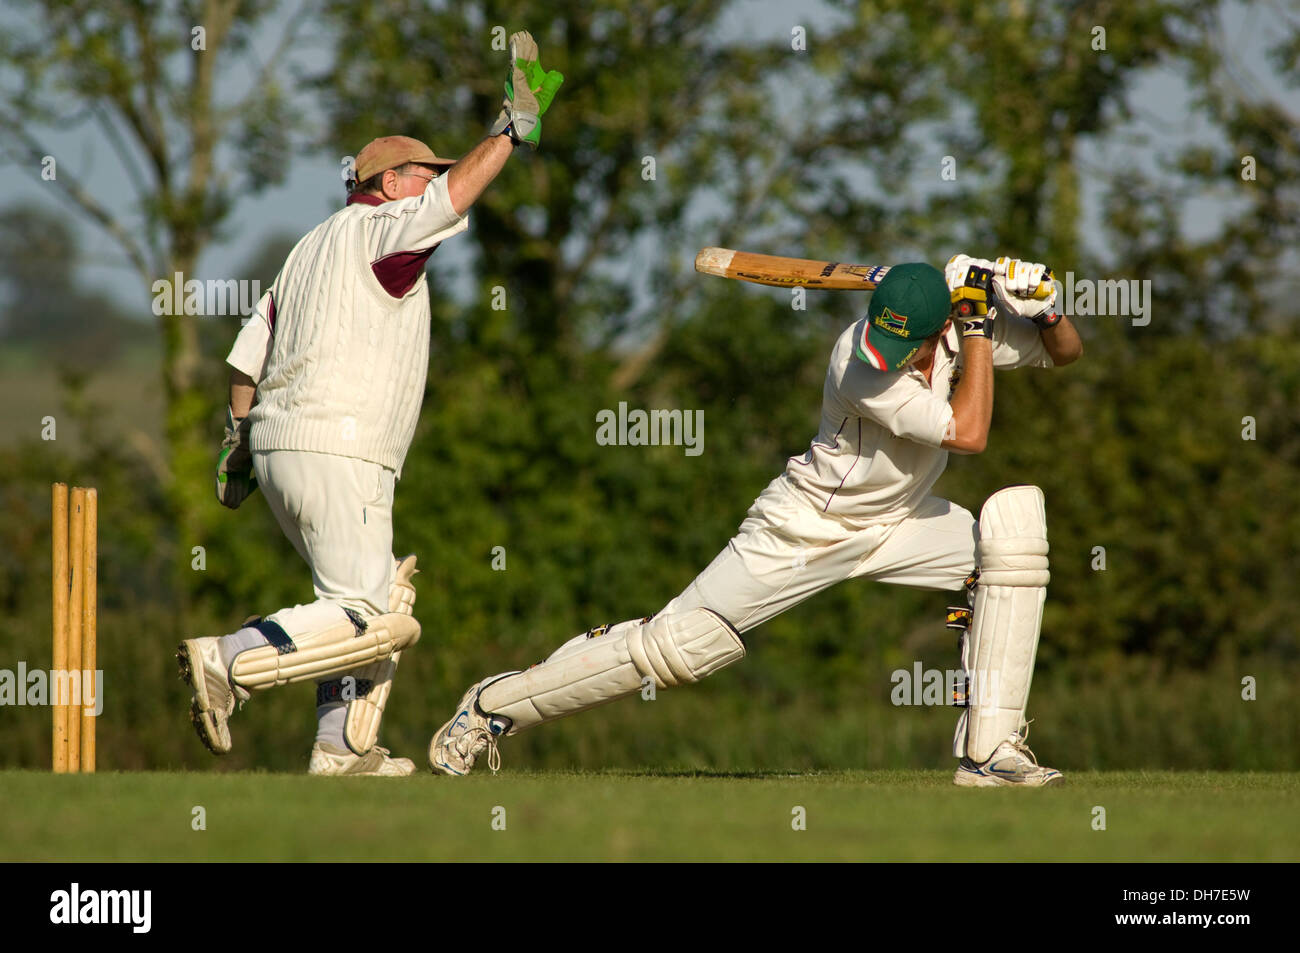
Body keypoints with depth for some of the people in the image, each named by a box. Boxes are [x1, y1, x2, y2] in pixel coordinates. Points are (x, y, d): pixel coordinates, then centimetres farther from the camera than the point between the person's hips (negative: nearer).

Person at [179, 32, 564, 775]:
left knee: (379, 600, 19)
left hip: (279, 449, 10)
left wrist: (238, 443, 24)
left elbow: (249, 356, 20)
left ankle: (344, 748, 15)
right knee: (373, 618, -13)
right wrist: (514, 126, -18)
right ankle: (230, 663, -23)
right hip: (337, 454, -10)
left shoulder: (312, 247, 22)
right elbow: (454, 196, -22)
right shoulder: (378, 230, -4)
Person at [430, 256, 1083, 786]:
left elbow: (1065, 353, 1)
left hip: (897, 522, 6)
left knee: (1016, 529, -17)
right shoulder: (859, 363, -33)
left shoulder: (958, 325, -14)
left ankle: (989, 749, -13)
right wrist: (979, 327, -33)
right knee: (674, 646, -9)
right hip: (807, 527, -6)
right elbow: (966, 434, -35)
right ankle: (496, 705, 11)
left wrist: (1045, 309, -20)